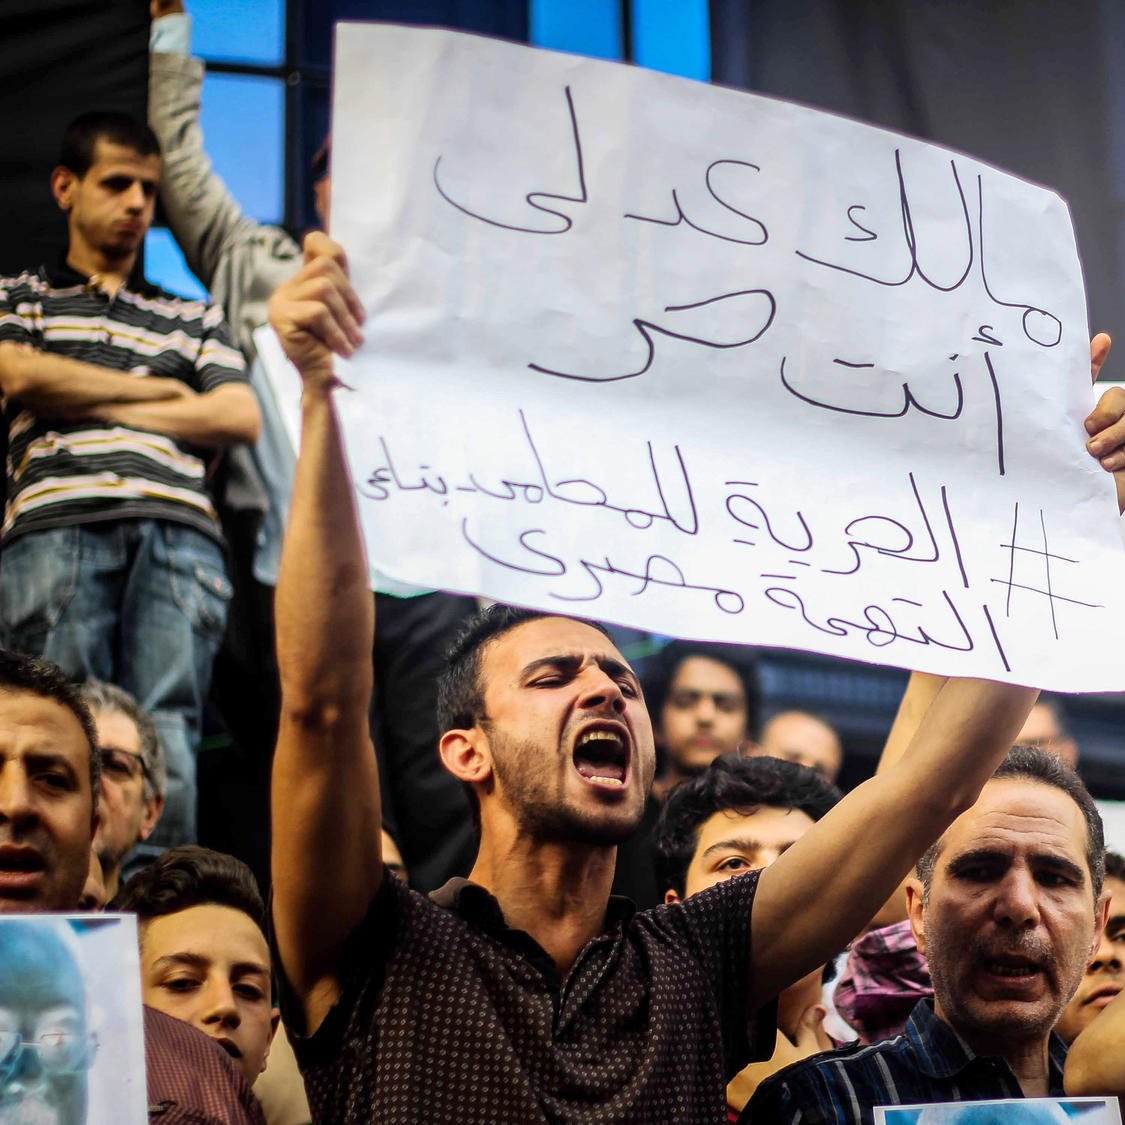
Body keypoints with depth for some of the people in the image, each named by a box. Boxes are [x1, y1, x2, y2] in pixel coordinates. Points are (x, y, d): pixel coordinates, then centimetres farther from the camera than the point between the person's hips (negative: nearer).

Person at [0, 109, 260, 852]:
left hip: (177, 528, 2)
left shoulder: (196, 318, 30)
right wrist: (157, 389, 11)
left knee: (166, 732, -13)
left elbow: (240, 418, 13)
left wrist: (96, 405, 9)